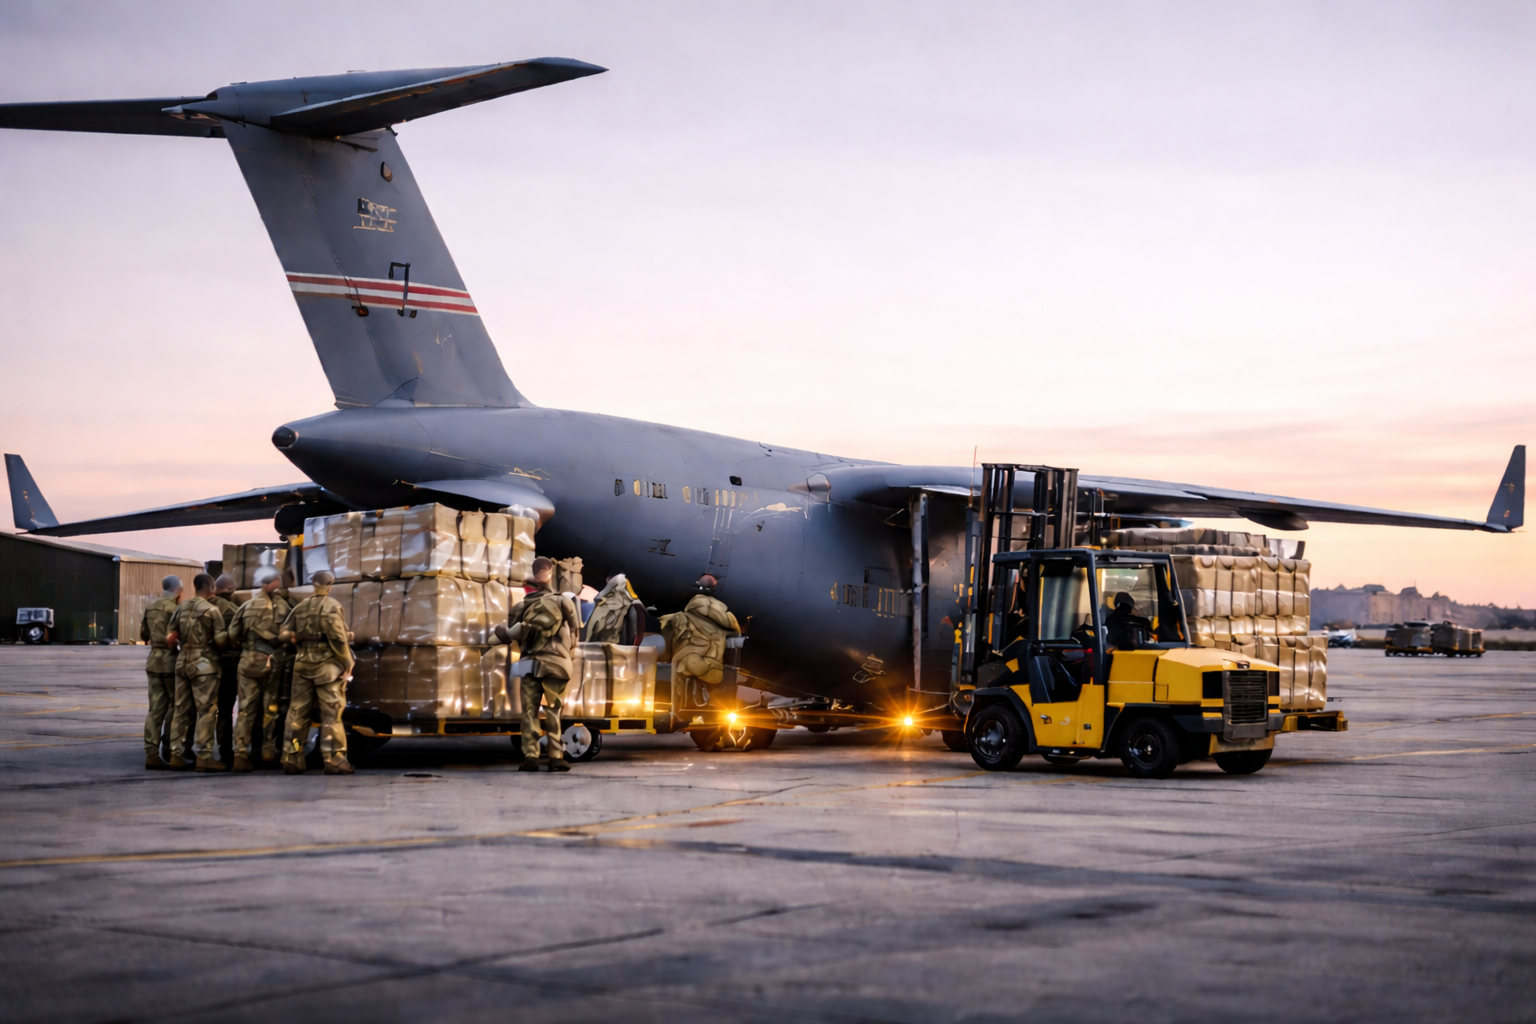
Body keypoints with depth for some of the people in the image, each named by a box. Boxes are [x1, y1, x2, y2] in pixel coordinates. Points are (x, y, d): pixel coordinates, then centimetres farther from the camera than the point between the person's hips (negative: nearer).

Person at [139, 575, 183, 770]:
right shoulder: (172, 609, -14)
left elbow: (144, 635, 16)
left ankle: (151, 753, 1)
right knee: (175, 706, 5)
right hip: (171, 660, -7)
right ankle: (170, 750, 7)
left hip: (154, 660, 7)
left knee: (156, 709, 6)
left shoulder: (151, 607, 10)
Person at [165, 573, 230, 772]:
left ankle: (176, 754, 12)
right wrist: (219, 650, 9)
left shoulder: (181, 608, 8)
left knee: (181, 709, 11)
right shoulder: (211, 610, -9)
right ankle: (204, 756, -5)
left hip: (183, 661, 6)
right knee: (207, 710, -3)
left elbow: (170, 638, 7)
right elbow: (220, 639, -12)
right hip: (204, 663, -6)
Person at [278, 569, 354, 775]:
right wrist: (347, 663, -8)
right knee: (331, 713, -4)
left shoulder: (300, 607, 10)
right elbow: (338, 639, -14)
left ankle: (291, 760, 10)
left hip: (303, 664, 5)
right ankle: (334, 760, -6)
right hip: (327, 665, -5)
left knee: (298, 712, 9)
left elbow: (285, 634, 9)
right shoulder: (332, 606, -7)